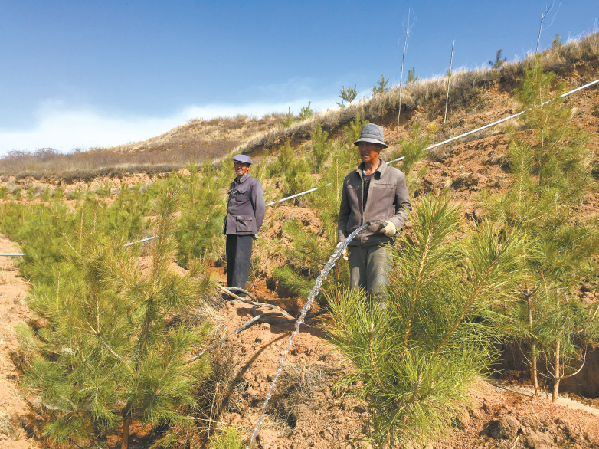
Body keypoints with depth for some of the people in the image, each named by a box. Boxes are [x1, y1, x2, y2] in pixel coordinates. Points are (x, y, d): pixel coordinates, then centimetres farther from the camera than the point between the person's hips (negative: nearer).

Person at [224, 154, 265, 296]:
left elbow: (260, 206, -6)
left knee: (241, 259, -8)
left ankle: (240, 291, -4)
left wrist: (255, 228, -4)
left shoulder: (253, 183, -3)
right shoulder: (234, 183, 19)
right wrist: (227, 225, 18)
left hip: (245, 227, -7)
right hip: (231, 228, 7)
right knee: (230, 259, 9)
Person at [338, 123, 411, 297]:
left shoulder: (395, 176, 7)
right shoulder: (350, 179, 15)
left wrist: (394, 223, -9)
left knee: (377, 291, -13)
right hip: (356, 244, 3)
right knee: (356, 292, 3)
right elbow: (344, 214, 18)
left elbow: (405, 206, 12)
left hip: (381, 242, -3)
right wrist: (341, 240, 7)